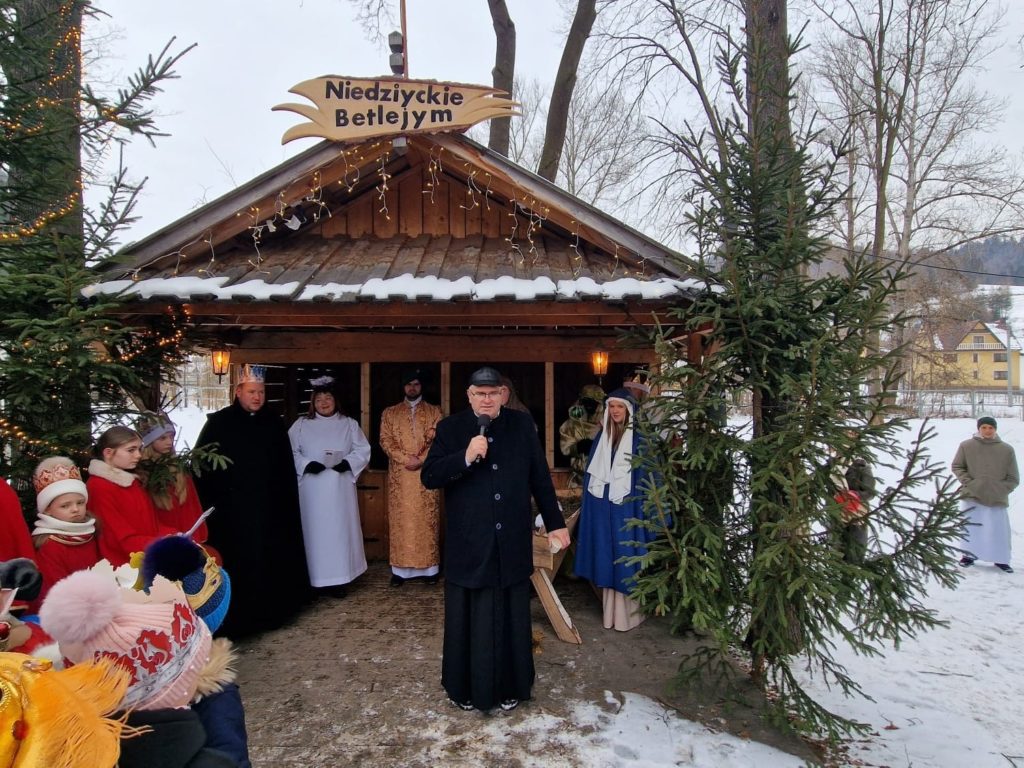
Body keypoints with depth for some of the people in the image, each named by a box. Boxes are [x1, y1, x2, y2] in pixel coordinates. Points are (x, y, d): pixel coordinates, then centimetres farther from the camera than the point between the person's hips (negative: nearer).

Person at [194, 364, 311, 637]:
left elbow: (287, 468, 10)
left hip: (270, 510, 3)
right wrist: (208, 504, -11)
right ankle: (233, 620, 14)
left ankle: (270, 613, 24)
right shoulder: (218, 423, -2)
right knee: (235, 566, 1)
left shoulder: (274, 424, 8)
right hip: (232, 511, -3)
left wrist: (287, 502, 6)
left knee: (271, 562, 9)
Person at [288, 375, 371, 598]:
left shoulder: (349, 424, 8)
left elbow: (363, 450, 4)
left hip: (339, 488, 1)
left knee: (339, 530, 2)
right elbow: (291, 453, 1)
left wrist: (348, 462, -13)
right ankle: (315, 578, 8)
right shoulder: (301, 425, 5)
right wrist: (306, 464, -16)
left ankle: (337, 579, 9)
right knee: (314, 531, 0)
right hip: (312, 489, -1)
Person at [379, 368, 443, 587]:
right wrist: (404, 459, -13)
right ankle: (400, 569, 8)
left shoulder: (434, 412, 7)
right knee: (400, 520, 2)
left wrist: (421, 460, -13)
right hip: (400, 476, 1)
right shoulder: (390, 413, 10)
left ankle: (429, 568, 9)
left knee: (426, 520, 2)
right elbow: (385, 441, 1)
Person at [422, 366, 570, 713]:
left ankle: (509, 687, 30)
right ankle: (466, 687, 29)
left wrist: (555, 522, 7)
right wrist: (465, 458, -21)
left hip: (512, 542, 1)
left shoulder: (522, 424, 3)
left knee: (511, 617, 12)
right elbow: (429, 477, -7)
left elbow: (540, 477, 6)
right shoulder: (450, 428, -1)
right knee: (468, 619, 11)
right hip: (468, 544, -1)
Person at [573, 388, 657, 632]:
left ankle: (628, 614, 13)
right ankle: (610, 611, 21)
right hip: (603, 507, 5)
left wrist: (644, 509, -12)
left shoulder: (639, 439, -6)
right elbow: (592, 473, 12)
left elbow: (646, 476, -7)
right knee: (606, 556, 10)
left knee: (625, 556, 1)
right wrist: (589, 505, 9)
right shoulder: (601, 436, 9)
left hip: (627, 507, -5)